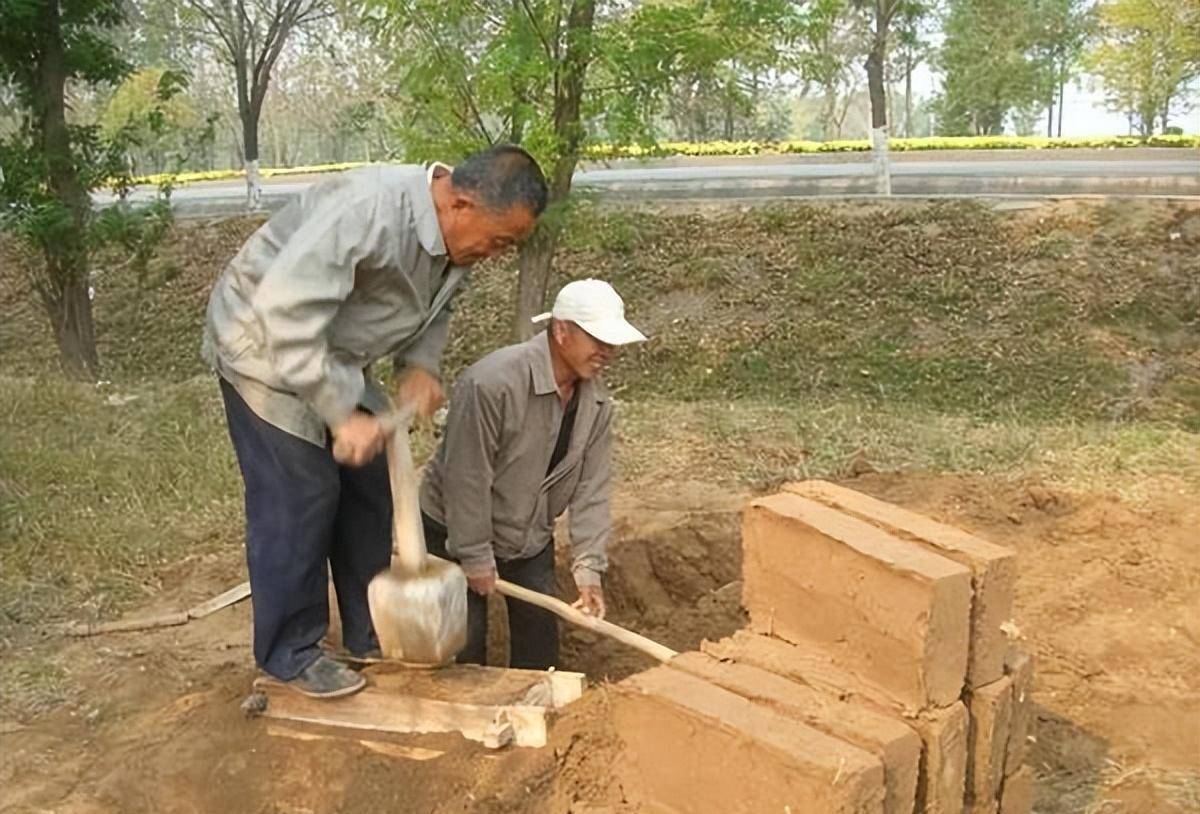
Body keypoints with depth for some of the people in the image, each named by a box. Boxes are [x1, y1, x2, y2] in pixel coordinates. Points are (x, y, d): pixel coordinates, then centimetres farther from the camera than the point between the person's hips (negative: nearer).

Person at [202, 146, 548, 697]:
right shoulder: (368, 211, -35)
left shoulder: (456, 235, -8)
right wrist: (342, 414, -34)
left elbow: (432, 308, 10)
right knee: (298, 499, -7)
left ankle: (371, 636, 23)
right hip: (264, 348, -8)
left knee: (368, 489, 9)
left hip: (332, 355, 9)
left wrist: (421, 366, -10)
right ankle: (290, 656, 9)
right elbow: (285, 312, -37)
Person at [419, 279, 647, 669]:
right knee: (465, 646, -1)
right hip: (457, 533, -6)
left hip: (532, 539, 6)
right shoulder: (492, 382, -30)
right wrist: (476, 559, -20)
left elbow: (591, 487, -6)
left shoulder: (597, 400, -8)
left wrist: (588, 566, -12)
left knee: (540, 643, 10)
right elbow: (466, 478, -26)